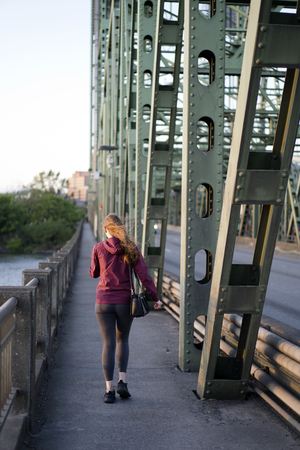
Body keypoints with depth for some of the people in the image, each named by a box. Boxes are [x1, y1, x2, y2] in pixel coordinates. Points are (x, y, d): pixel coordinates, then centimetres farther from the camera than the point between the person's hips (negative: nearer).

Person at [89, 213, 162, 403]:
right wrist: (155, 298, -2)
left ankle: (110, 389, 3)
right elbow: (144, 275, -7)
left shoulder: (99, 248, -4)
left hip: (104, 302, -1)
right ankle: (122, 381, 9)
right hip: (125, 302, 1)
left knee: (109, 345, 5)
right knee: (123, 340, 21)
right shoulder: (131, 249, -4)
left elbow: (94, 273, 9)